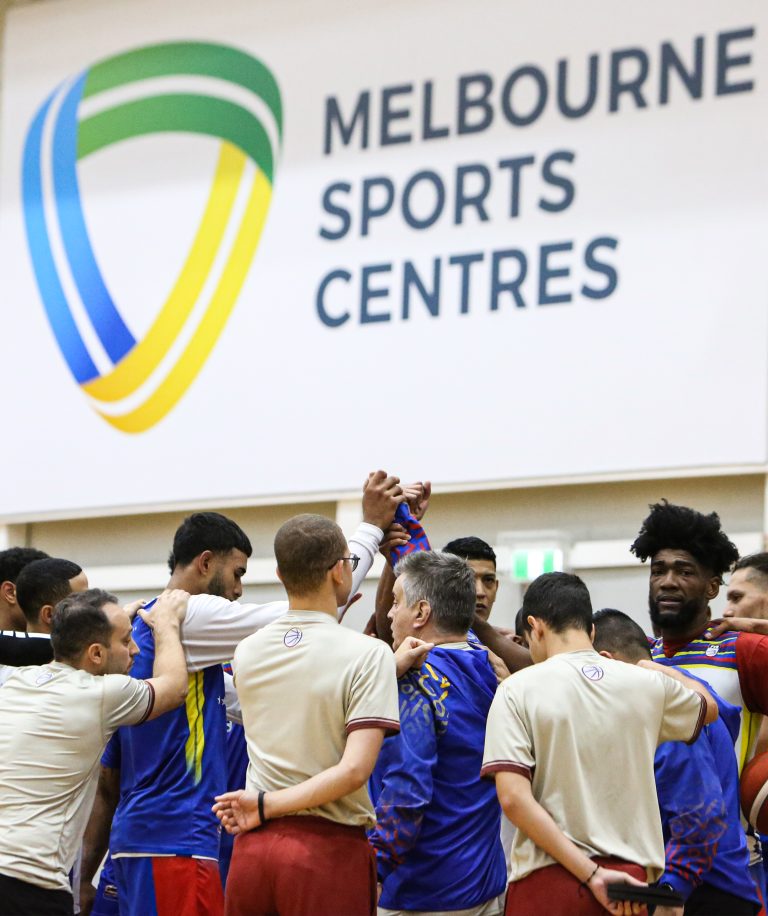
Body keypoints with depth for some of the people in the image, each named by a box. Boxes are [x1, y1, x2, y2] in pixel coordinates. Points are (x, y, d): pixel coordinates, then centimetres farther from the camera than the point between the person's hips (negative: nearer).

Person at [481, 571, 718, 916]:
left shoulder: (518, 690, -6)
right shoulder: (648, 684, 3)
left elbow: (513, 797, -16)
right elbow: (707, 707, 26)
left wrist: (591, 873, -15)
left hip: (549, 878, -3)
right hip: (631, 876, 3)